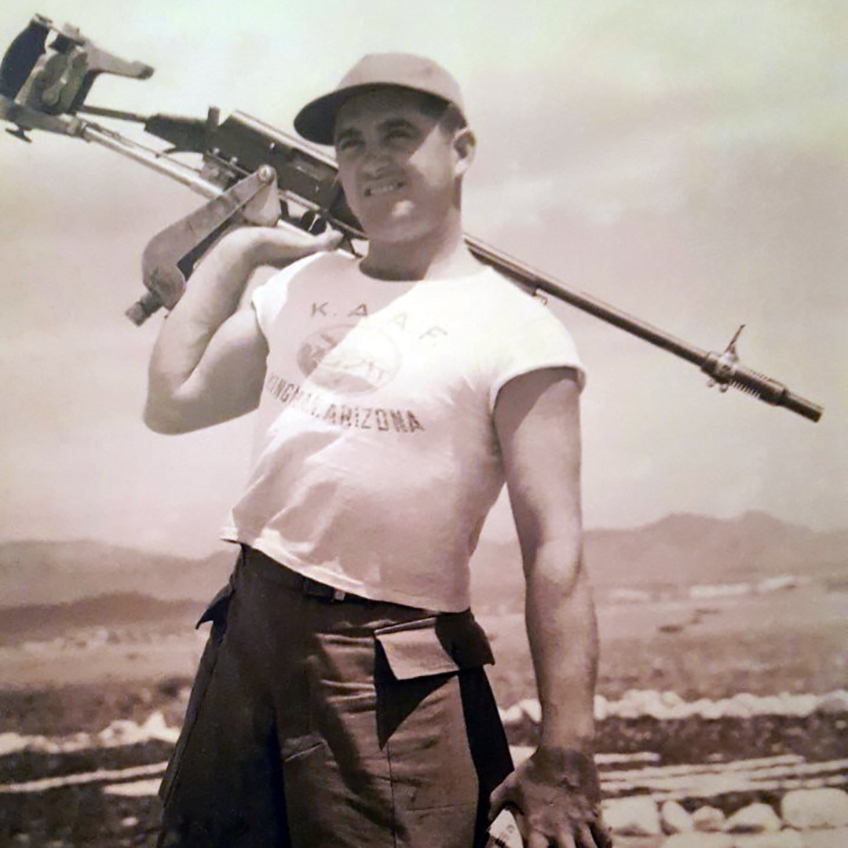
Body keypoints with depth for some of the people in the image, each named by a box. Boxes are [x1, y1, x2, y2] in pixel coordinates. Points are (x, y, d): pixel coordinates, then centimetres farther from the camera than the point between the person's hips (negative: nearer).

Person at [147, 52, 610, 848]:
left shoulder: (512, 330, -8)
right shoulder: (302, 285, 14)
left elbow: (555, 554, -14)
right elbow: (172, 402, 16)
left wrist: (562, 762, -19)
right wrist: (236, 248, 16)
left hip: (394, 684, -6)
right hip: (245, 634, 6)